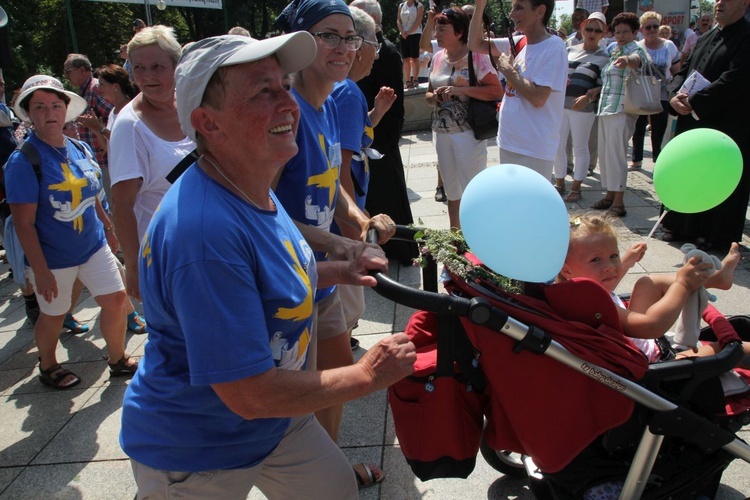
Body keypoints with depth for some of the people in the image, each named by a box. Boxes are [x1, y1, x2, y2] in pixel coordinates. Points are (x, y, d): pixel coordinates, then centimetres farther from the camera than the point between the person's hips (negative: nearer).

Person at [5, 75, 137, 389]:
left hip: (94, 246, 5)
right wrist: (39, 270, -19)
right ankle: (48, 367, 41)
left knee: (115, 300, 8)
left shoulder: (80, 149, 1)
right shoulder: (23, 161, -18)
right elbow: (23, 224, -18)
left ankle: (118, 360, 30)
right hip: (53, 259, -5)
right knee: (53, 316, 13)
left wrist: (108, 228, 20)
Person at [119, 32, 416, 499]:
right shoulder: (204, 231, -35)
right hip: (194, 456, -8)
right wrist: (367, 375, -19)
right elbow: (250, 394, -32)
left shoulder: (252, 192, -4)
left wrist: (338, 270, -3)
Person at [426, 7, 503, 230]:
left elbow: (497, 91, -14)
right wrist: (434, 97, -4)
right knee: (451, 191, 16)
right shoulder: (438, 57, 10)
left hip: (468, 132, -6)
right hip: (442, 132, 6)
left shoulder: (476, 56, -9)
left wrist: (461, 89, -21)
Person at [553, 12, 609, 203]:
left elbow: (603, 86, -5)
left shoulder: (603, 58, 1)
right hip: (560, 104, 4)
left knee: (580, 148, 2)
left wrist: (588, 96, -21)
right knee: (557, 146, 8)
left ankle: (576, 188, 11)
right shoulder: (570, 50, 13)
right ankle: (559, 183, 22)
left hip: (583, 107, -4)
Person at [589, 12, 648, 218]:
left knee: (615, 154, -12)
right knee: (605, 153, 10)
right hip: (605, 109, 9)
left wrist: (627, 60, -52)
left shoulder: (636, 50, -6)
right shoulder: (615, 52, 20)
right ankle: (610, 195, 19)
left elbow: (637, 59, -31)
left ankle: (618, 202, -10)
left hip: (622, 111, -9)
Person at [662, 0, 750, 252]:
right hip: (693, 121, 8)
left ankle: (717, 236, 12)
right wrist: (675, 95, -8)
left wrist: (693, 102, -20)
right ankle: (685, 227, 25)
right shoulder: (706, 39, 16)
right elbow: (683, 71, 13)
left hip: (726, 125, -7)